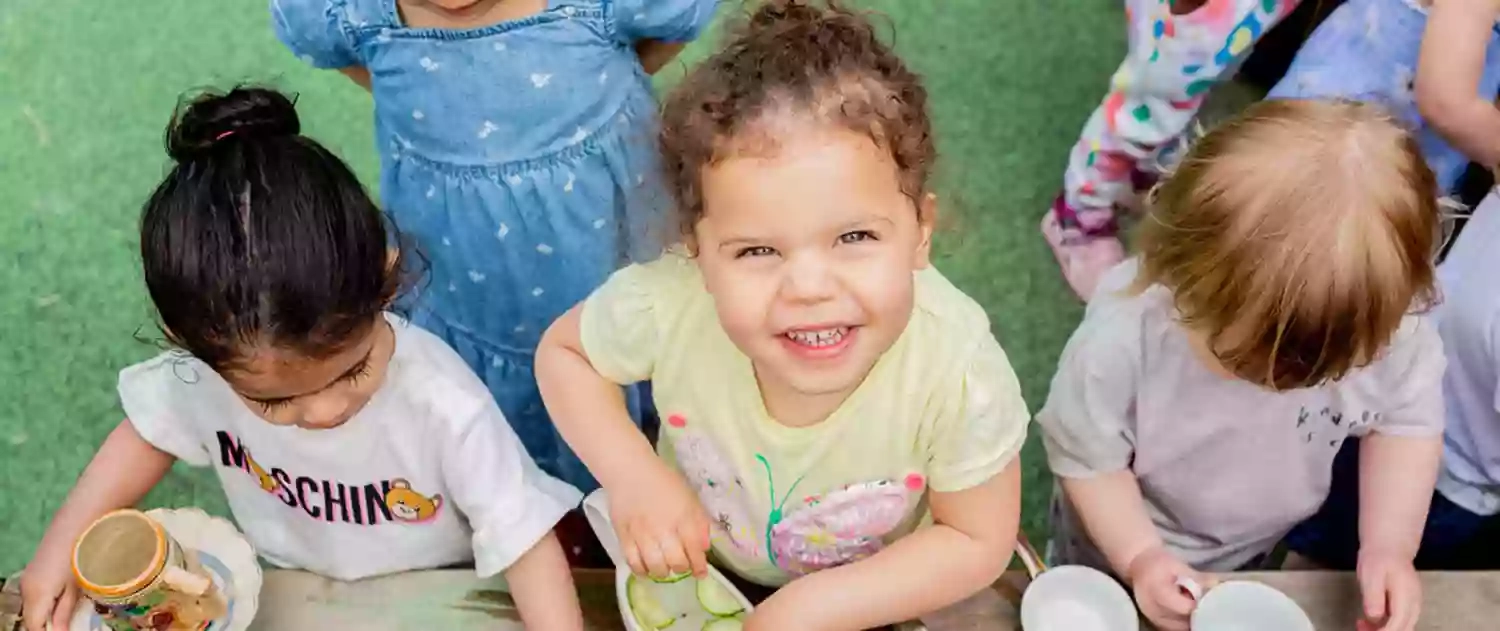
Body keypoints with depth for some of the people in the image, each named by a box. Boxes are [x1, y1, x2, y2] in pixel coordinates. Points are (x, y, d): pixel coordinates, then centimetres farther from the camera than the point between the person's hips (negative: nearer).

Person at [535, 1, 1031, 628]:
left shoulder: (961, 373, -38)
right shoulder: (666, 307, -35)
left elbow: (978, 542, -20)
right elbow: (562, 350, -12)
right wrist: (632, 475, -27)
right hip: (699, 559, 1)